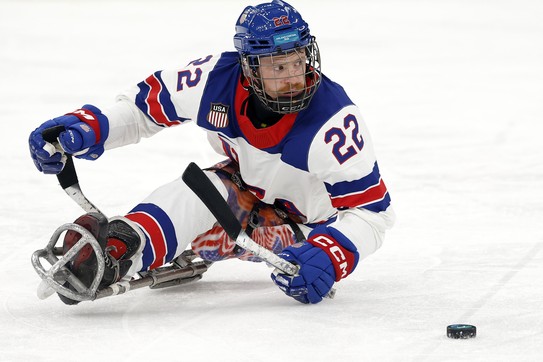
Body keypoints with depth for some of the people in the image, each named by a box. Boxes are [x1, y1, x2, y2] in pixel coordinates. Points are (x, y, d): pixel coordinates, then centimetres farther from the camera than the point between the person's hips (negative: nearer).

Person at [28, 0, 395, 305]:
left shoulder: (333, 121, -34)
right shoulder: (217, 79, -22)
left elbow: (372, 210, -31)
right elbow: (147, 103, -7)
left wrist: (329, 256, -50)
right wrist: (83, 127, -25)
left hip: (307, 224, -6)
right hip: (248, 186, 6)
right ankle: (115, 250, -38)